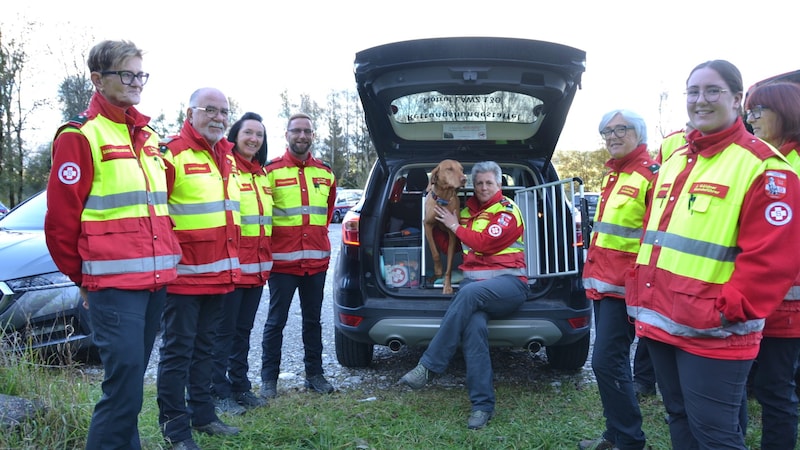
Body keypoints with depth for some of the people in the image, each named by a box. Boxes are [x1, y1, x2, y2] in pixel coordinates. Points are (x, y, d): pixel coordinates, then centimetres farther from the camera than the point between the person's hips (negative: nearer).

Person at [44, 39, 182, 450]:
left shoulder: (147, 137, 16)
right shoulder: (80, 135, -7)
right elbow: (61, 218, -6)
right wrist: (81, 276, 2)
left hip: (156, 277, 7)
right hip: (114, 283, -7)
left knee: (131, 376, 16)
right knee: (125, 379, -9)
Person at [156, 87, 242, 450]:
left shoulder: (227, 158, 14)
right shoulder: (171, 154, -11)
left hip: (220, 274, 8)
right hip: (183, 274, -8)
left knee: (204, 348, 18)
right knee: (178, 351, 2)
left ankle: (202, 413, 31)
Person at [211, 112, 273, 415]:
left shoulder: (263, 175, 15)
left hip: (257, 265, 8)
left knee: (244, 329, 16)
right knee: (225, 331, 1)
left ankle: (240, 386, 27)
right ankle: (220, 392, 13)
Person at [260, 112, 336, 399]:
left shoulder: (325, 174, 11)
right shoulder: (271, 171, -3)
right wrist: (267, 248, 0)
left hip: (317, 260, 4)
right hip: (282, 260, -4)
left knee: (313, 319, 13)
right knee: (276, 321, 3)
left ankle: (314, 374, 23)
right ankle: (269, 378, 14)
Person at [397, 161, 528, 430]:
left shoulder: (508, 211, 2)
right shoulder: (468, 209, 20)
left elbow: (485, 243, -12)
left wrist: (455, 226, -2)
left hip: (508, 282, -4)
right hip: (474, 280, 4)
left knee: (469, 293, -38)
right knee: (474, 326, -31)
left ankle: (428, 367, -33)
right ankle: (482, 405, -26)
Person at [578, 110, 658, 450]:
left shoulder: (651, 174, -11)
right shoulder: (612, 174, 16)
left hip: (624, 285, -9)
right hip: (603, 280, 9)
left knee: (607, 362, -8)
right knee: (612, 361, 15)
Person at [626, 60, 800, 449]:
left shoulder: (762, 165, -9)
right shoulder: (672, 162, 14)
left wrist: (727, 312, -19)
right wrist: (639, 296, 12)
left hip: (712, 335, -7)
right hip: (659, 322, 7)